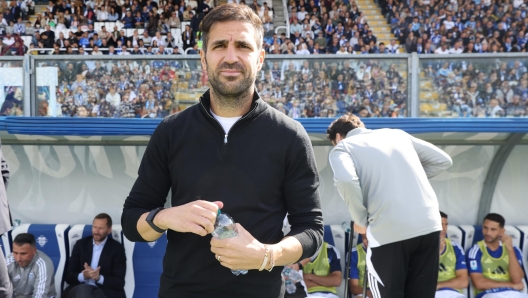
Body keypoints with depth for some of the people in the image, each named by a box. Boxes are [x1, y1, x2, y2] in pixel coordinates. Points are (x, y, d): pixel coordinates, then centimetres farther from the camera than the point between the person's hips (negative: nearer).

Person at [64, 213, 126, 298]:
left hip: (105, 291, -2)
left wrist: (99, 278, -20)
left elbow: (119, 282, -2)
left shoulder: (117, 249, 4)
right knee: (83, 289, -36)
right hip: (80, 289, 2)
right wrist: (83, 275, -16)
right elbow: (69, 276, 7)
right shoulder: (81, 244, 11)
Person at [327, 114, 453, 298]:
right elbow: (443, 160, 23)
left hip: (388, 231, -5)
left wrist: (361, 221, -2)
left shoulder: (342, 147, 7)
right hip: (429, 225, 5)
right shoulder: (397, 134, 22)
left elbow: (346, 180, -15)